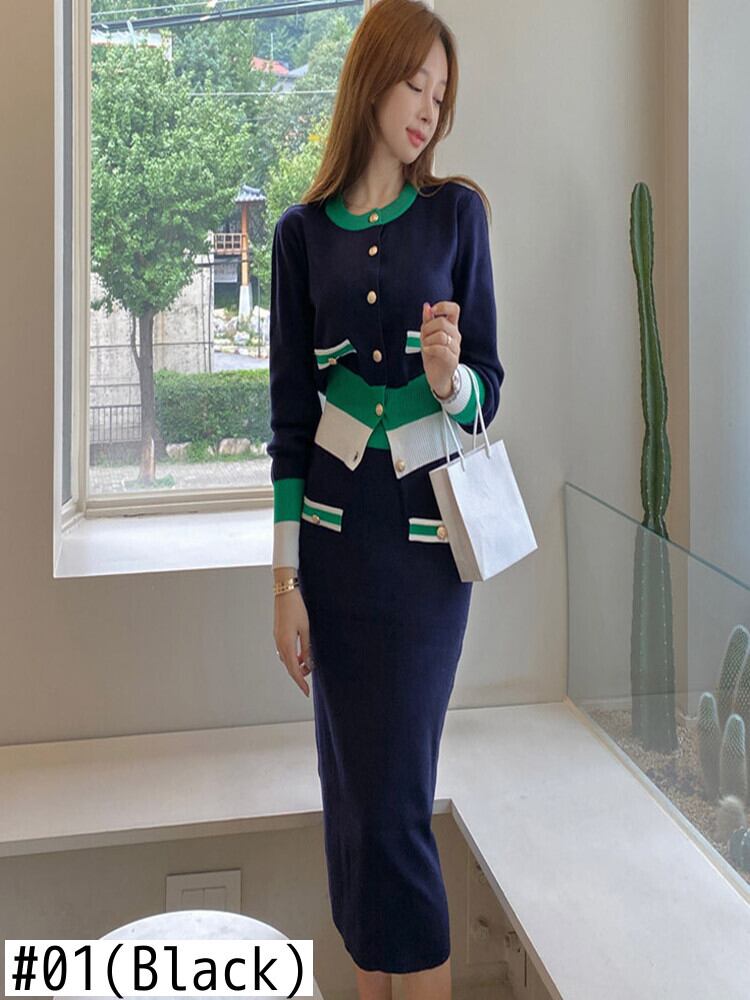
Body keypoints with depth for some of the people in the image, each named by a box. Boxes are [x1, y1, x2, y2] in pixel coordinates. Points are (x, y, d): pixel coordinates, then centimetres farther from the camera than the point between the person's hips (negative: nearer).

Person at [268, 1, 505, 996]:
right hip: (334, 529, 2)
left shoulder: (456, 212, 2)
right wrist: (286, 577, 1)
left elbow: (488, 389, 3)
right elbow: (291, 413, 4)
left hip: (427, 533, -2)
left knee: (394, 793, -4)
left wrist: (451, 379, -22)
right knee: (350, 779, 9)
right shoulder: (304, 232, 5)